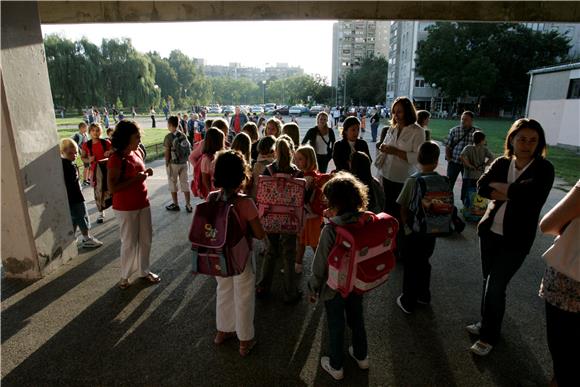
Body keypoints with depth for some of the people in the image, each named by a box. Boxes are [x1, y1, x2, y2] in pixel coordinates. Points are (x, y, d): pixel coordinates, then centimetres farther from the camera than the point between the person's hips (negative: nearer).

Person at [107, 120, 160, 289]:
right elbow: (112, 188, -21)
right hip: (126, 208, -7)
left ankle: (144, 271, 32)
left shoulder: (137, 152, 3)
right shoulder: (116, 159, -18)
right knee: (129, 242, 5)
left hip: (143, 204, 7)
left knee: (146, 239, 15)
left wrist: (146, 173, -3)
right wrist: (135, 179, -25)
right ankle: (125, 276, 26)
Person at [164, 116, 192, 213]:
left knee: (172, 184, 11)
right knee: (185, 183, 10)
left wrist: (167, 164, -3)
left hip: (173, 164, -5)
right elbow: (188, 148, 4)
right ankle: (188, 205, 12)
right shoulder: (183, 135, 2)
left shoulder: (168, 137, -13)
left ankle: (175, 204, 19)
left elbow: (167, 152, -13)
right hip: (184, 163, 5)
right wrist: (185, 160, 13)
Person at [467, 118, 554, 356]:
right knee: (488, 282, 16)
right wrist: (512, 193, -20)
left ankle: (489, 336, 20)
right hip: (489, 232, 4)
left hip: (515, 240, -4)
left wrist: (499, 187, -14)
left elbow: (529, 191, -28)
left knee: (496, 287, 1)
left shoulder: (543, 168, -9)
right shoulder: (501, 163, 1)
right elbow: (481, 187, -11)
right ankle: (486, 322, 37)